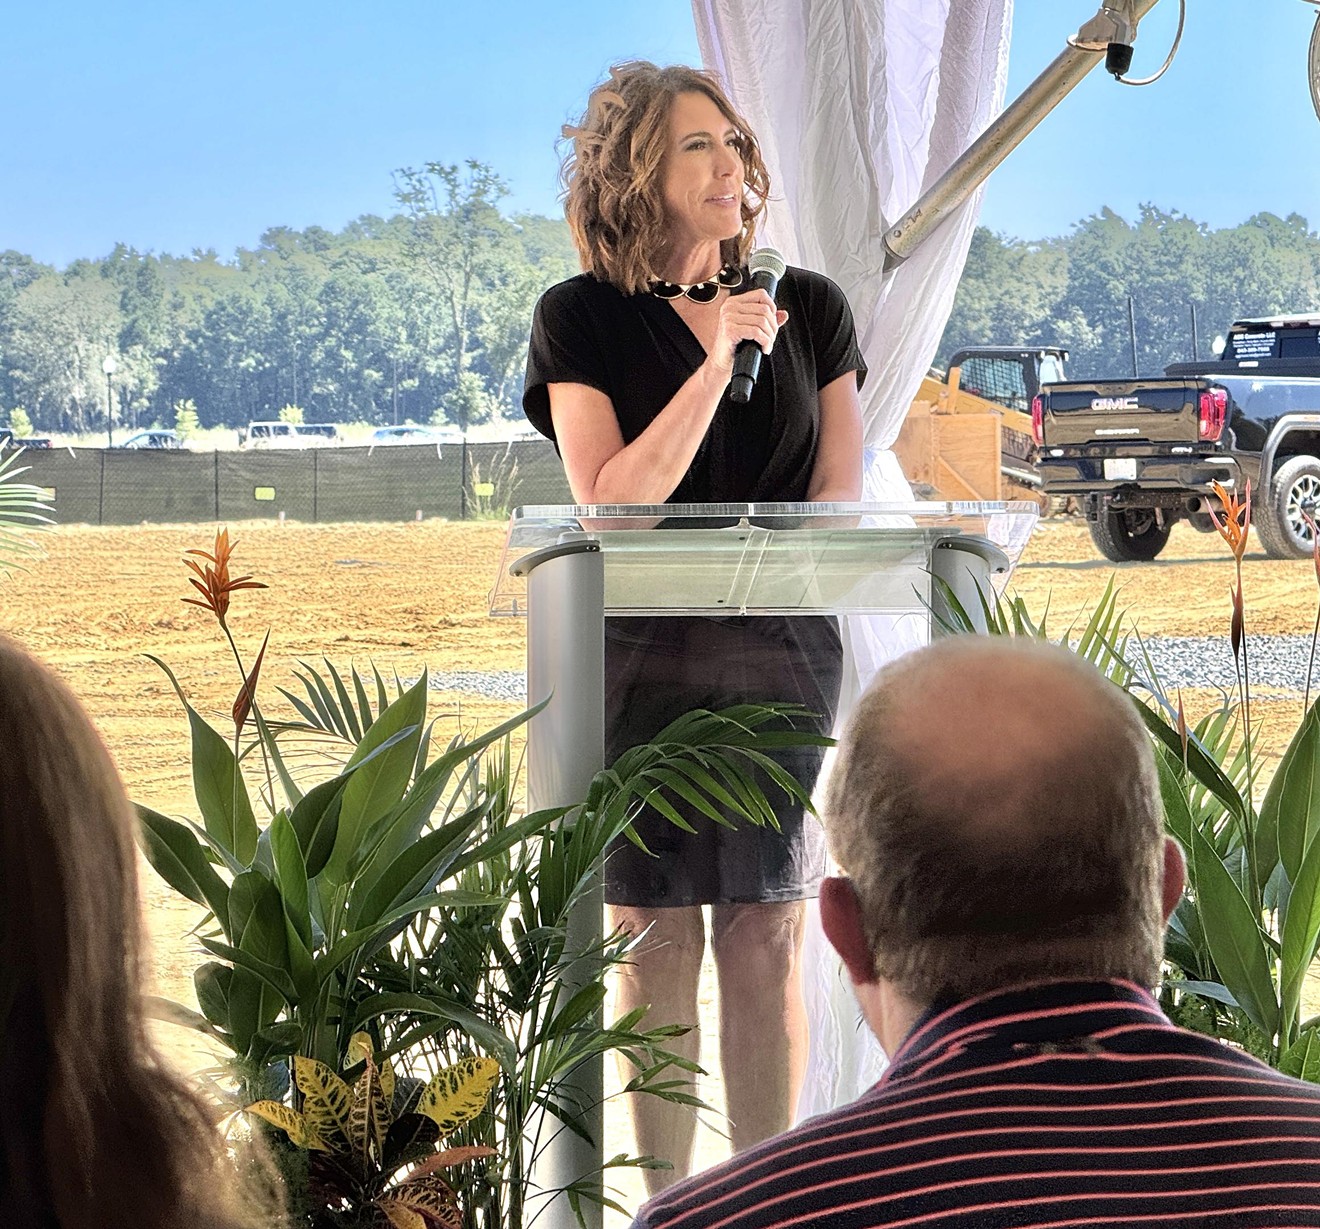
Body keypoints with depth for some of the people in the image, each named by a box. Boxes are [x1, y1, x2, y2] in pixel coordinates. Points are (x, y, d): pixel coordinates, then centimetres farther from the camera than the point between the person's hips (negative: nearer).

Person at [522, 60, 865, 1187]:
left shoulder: (808, 309, 7)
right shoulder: (582, 319, 0)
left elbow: (839, 495, 8)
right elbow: (611, 503, -10)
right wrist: (714, 364, -17)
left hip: (780, 653, 1)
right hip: (637, 658, -1)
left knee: (766, 936, 0)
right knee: (655, 937, 2)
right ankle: (665, 1197, 11)